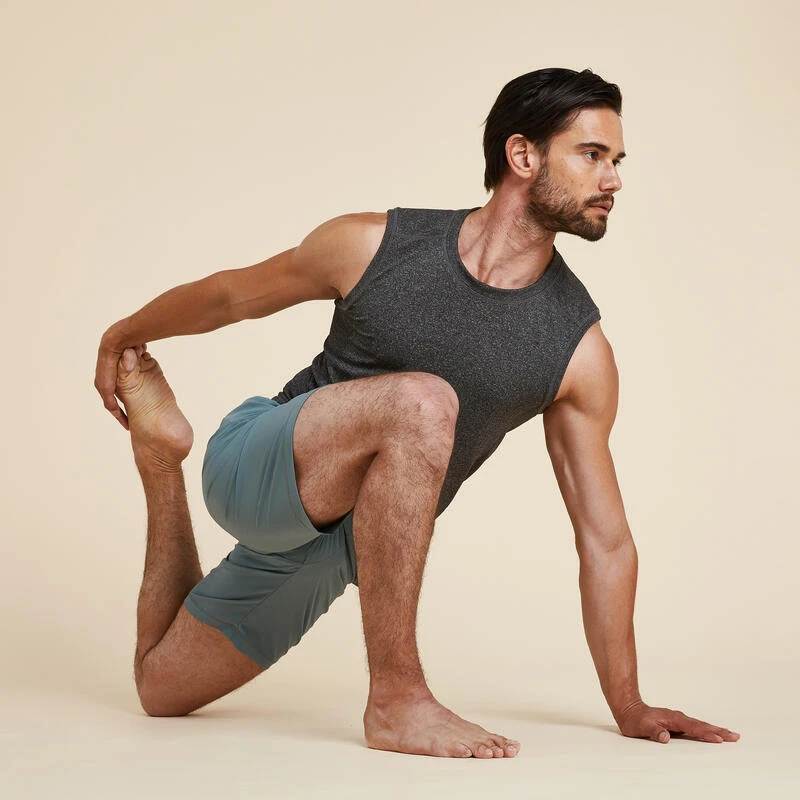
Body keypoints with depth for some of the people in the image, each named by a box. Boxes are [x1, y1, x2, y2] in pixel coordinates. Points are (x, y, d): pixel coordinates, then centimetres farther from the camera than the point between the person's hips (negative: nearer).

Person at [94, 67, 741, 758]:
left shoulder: (579, 351, -12)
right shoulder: (375, 245, -14)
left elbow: (605, 539, -5)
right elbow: (232, 293, 6)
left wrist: (629, 707, -5)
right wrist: (124, 334, 20)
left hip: (336, 552, 3)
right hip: (248, 463, -3)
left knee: (160, 691, 17)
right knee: (421, 401, -34)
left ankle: (163, 458, 36)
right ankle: (395, 701, -28)